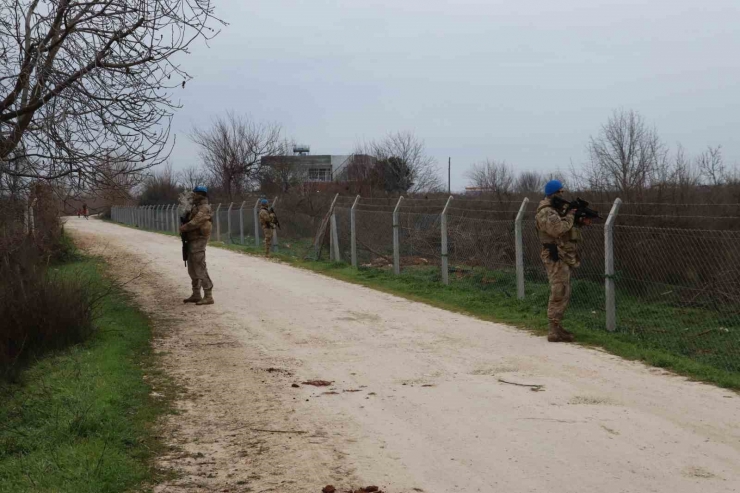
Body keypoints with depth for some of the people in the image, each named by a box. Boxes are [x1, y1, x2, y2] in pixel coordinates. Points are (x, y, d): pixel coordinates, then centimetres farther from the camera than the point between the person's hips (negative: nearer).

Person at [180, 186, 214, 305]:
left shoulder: (204, 208, -15)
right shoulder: (196, 207, 17)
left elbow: (194, 223, -24)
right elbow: (190, 220, 21)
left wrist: (183, 228, -9)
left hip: (198, 241, -10)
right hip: (192, 241, 10)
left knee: (200, 269, -12)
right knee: (192, 269, 14)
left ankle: (208, 296, -12)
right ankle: (196, 295, 22)